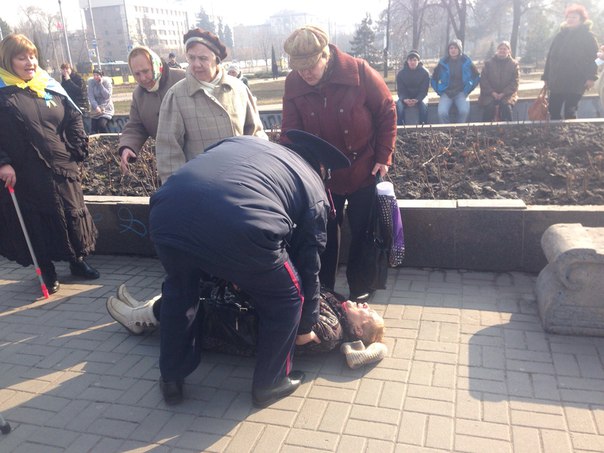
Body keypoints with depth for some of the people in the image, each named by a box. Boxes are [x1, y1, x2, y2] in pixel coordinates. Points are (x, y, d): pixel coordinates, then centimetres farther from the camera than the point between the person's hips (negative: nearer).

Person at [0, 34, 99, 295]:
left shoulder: (49, 87, 9)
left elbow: (74, 116, 15)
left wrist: (78, 148, 5)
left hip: (62, 169, 4)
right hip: (26, 177, -4)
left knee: (72, 215, 11)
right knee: (37, 224, 5)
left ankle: (78, 262, 31)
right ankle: (47, 273, 23)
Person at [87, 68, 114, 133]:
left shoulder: (107, 81, -5)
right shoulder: (91, 82, -1)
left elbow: (107, 96, -16)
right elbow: (90, 96, -7)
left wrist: (100, 84, -18)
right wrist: (96, 107, -21)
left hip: (106, 108, -2)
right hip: (95, 109, 2)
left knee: (101, 124, -24)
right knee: (93, 127, -13)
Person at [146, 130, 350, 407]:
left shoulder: (245, 141, 35)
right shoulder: (314, 190, 25)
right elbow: (308, 267, 26)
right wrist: (306, 324, 43)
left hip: (166, 215, 5)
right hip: (240, 232, -4)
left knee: (179, 289, 35)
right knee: (285, 299, 25)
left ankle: (171, 379, 46)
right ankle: (269, 383, 38)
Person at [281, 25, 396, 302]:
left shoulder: (358, 71, -19)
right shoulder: (293, 83, -12)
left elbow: (387, 113, -8)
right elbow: (291, 132, -8)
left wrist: (383, 156, -10)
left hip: (363, 170, -1)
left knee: (361, 231, 11)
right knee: (325, 233, 11)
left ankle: (359, 288, 31)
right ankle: (323, 290, 28)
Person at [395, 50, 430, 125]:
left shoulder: (425, 72, -9)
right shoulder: (401, 73, -6)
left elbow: (423, 90, -11)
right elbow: (400, 90, -7)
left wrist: (417, 100, -31)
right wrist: (404, 99, -30)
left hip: (420, 97, -1)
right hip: (406, 97, 1)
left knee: (424, 105, -33)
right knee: (399, 106, -31)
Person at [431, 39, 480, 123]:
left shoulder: (466, 62, 5)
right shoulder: (443, 63, 4)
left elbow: (477, 77, 14)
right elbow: (433, 79, 14)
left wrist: (468, 90, 7)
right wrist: (439, 92, 5)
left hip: (461, 92, 0)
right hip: (446, 93, 0)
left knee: (465, 111, -31)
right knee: (442, 113, -29)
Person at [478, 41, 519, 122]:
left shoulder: (514, 64, 9)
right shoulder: (489, 63, 8)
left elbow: (515, 82, 2)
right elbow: (483, 80, 1)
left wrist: (503, 94, -12)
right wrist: (492, 93, -12)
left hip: (507, 94, 0)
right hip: (490, 94, 0)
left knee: (506, 107, -30)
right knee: (490, 107, -30)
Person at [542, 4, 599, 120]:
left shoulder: (587, 36, 4)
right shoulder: (560, 35, 17)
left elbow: (593, 57, -5)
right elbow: (550, 57, 17)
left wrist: (591, 77, -16)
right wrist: (546, 78, 12)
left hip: (575, 83, -5)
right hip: (556, 82, 5)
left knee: (570, 113, -6)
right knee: (553, 112, 4)